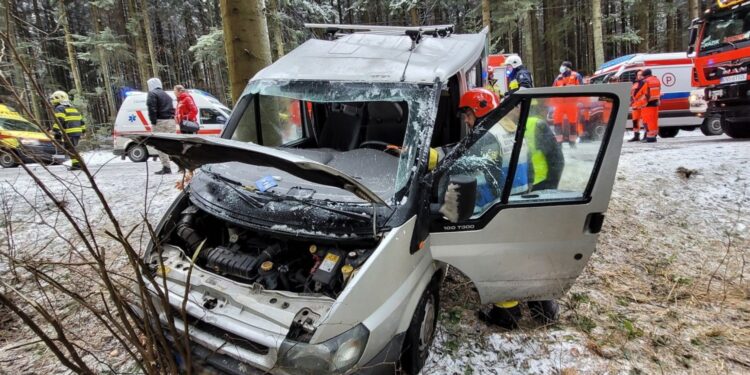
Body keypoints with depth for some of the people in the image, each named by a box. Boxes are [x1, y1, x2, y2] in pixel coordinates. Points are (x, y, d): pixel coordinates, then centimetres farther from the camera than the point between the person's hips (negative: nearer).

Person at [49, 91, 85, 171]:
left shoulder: (59, 109, -3)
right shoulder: (74, 108, 24)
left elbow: (59, 121, -17)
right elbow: (81, 121, 24)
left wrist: (55, 131, -17)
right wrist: (82, 130, 29)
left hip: (68, 133, -8)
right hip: (77, 132, 9)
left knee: (71, 149, -9)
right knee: (72, 149, 17)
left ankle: (77, 164, -16)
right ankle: (77, 163, 17)